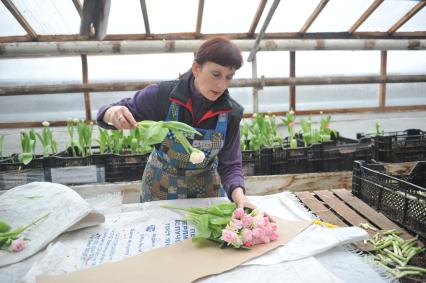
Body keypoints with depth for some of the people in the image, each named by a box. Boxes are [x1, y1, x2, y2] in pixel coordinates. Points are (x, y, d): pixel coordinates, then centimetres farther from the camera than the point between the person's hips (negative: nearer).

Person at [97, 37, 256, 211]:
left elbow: (230, 165, -14)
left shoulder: (231, 113, -18)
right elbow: (107, 113, -14)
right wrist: (113, 113, -38)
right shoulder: (162, 95, -23)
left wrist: (238, 195, -33)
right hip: (159, 188, -1)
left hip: (206, 190, 1)